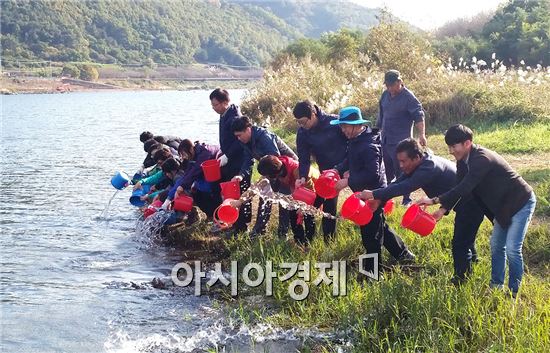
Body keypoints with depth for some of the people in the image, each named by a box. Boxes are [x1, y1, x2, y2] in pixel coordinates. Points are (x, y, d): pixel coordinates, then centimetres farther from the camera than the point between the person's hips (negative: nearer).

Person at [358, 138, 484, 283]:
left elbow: (405, 187, -42)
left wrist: (374, 194, -44)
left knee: (460, 244, -8)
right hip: (462, 202, 10)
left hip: (470, 204, -10)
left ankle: (461, 279, 3)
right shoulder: (423, 164, -3)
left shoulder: (430, 168, -33)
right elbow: (398, 183, -8)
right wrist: (379, 199, -23)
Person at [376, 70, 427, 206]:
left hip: (400, 142, -7)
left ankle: (406, 200, 4)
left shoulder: (408, 97, -12)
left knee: (401, 173, -6)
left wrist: (421, 135, -33)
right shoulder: (385, 95, 10)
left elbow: (419, 116, -21)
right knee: (387, 173, 15)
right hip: (385, 141, 7)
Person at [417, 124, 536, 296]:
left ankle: (513, 292, 3)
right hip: (504, 205, 9)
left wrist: (435, 200, -32)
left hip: (521, 203, -9)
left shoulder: (482, 159, -31)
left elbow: (464, 188, -35)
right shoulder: (465, 160, -2)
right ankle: (496, 286, 21)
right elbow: (460, 188, 2)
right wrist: (443, 209, -11)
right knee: (496, 244, 11)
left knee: (512, 249, -10)